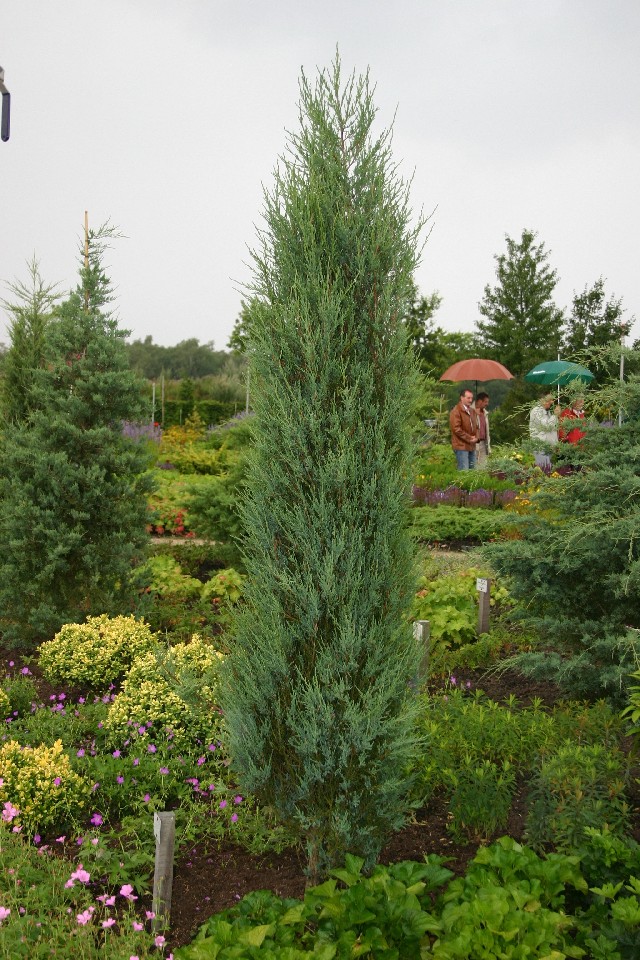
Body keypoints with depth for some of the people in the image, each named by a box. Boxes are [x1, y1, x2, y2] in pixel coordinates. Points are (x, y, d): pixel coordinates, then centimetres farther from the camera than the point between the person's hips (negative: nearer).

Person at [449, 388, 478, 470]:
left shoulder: (472, 411, 17)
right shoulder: (456, 411, -10)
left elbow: (475, 426, 24)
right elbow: (456, 429, -17)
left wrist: (476, 437, 4)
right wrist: (469, 438, -14)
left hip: (472, 446, 8)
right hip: (461, 446, -8)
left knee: (472, 469, 10)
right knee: (464, 471, -11)